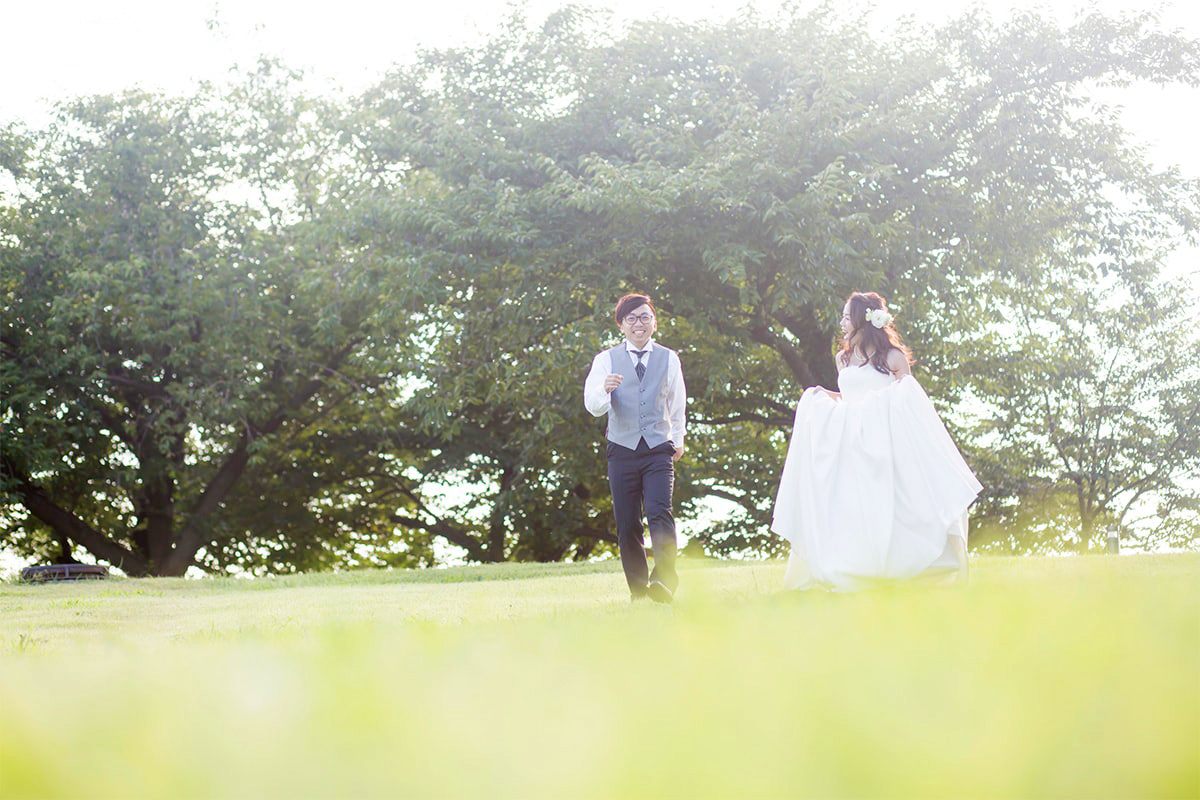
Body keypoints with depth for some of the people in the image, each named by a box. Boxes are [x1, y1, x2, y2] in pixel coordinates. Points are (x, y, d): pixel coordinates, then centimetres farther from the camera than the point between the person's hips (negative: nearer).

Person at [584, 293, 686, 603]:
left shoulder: (669, 359, 10)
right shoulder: (606, 360, 5)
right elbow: (593, 406, -7)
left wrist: (678, 439, 29)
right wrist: (604, 389, -28)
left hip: (659, 450, 0)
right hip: (622, 450, 1)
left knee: (660, 512, -20)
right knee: (627, 525, 1)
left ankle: (665, 580, -29)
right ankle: (638, 589, 9)